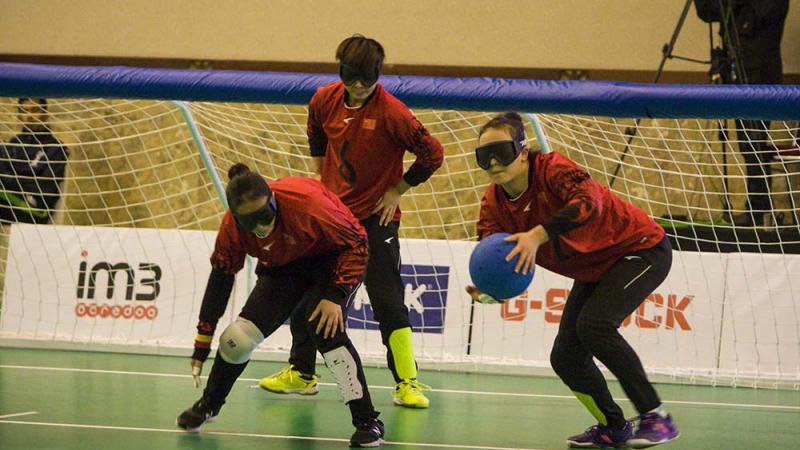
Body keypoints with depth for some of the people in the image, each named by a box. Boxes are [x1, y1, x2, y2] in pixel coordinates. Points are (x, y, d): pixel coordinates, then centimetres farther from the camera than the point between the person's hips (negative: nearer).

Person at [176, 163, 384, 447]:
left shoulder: (308, 203, -38)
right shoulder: (232, 227, -23)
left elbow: (356, 244, -25)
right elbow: (220, 276, -9)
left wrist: (335, 296, -31)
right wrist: (202, 345, -7)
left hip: (333, 260, -4)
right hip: (283, 267, 4)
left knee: (325, 329, -28)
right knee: (241, 335, -6)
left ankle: (367, 422, -20)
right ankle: (209, 404, 23)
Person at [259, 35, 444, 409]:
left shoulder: (391, 113, -20)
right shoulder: (325, 100, -4)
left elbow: (432, 154, -16)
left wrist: (396, 190, -11)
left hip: (375, 217, -6)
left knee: (388, 302, -10)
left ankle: (407, 383, -4)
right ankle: (300, 374, 24)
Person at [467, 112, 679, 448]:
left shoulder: (552, 168, -27)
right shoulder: (493, 203, -7)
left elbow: (589, 201, -46)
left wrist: (538, 234, -54)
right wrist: (487, 290, -40)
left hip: (643, 250, -8)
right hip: (594, 272, 8)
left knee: (593, 323, -29)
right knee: (565, 358, 1)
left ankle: (655, 417, -20)